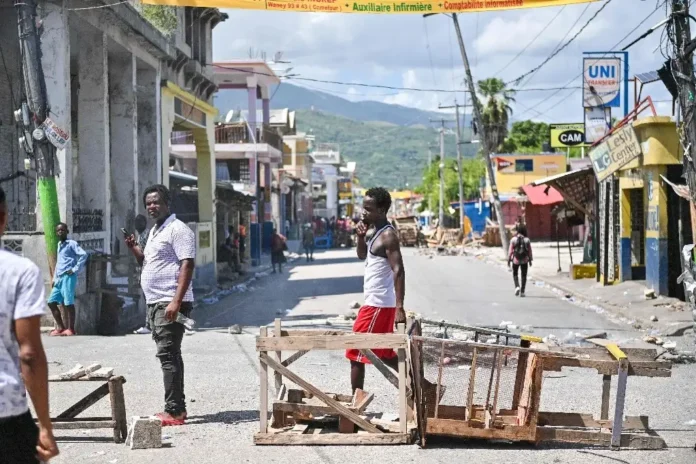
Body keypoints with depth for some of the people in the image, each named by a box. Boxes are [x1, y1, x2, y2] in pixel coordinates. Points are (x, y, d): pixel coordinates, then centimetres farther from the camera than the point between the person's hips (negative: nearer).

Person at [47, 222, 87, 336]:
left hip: (68, 277, -8)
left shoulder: (71, 243, -3)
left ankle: (71, 329, -4)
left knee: (68, 303, -8)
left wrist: (75, 269, -16)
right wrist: (55, 278, 19)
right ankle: (61, 327, 11)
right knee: (51, 302, 5)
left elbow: (83, 254, -15)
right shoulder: (59, 245, 21)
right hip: (59, 278, 8)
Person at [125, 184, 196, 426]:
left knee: (168, 355, -13)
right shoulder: (155, 231, 20)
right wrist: (134, 248, 11)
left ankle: (174, 411, -13)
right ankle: (178, 408, 19)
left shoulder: (178, 229, -11)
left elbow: (187, 265, -19)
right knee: (169, 355, 13)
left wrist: (176, 301, -27)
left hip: (170, 303, -10)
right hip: (155, 303, 10)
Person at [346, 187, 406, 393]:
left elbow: (398, 271, -24)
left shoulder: (388, 236, -17)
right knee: (383, 353, 16)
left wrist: (399, 308, -31)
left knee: (356, 353, -3)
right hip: (375, 303, 10)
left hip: (378, 305, -10)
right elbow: (362, 256, 25)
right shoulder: (375, 231, 11)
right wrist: (360, 236, 4)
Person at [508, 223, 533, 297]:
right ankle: (522, 291, 8)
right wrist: (530, 260, 9)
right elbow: (529, 251, -1)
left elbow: (510, 251, -5)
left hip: (516, 260, 0)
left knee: (515, 274, 18)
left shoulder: (513, 239, -8)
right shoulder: (527, 240, -6)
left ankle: (517, 286, -3)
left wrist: (509, 260, 3)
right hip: (524, 260, 0)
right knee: (524, 275, 10)